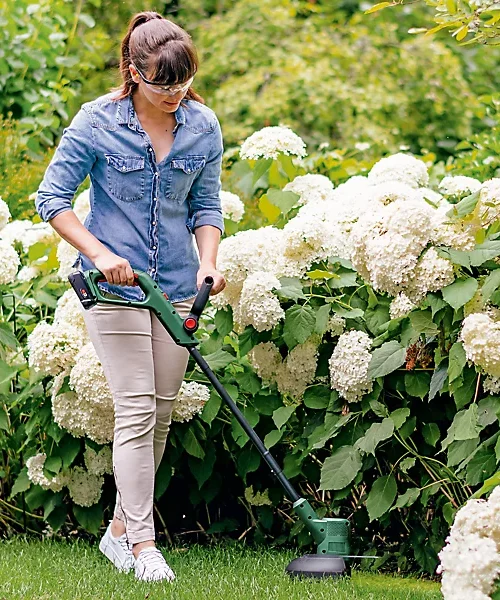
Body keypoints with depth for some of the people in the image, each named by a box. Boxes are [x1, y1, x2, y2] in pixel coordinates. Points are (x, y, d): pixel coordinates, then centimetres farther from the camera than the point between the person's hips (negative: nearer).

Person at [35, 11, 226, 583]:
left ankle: (120, 528, 22)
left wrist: (207, 262, -6)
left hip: (176, 285, 5)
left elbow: (205, 207, 11)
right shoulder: (97, 122, -9)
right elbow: (51, 198, -6)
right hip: (114, 283, -4)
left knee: (161, 412, 7)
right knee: (136, 408, -10)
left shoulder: (203, 127, 2)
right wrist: (100, 253, -16)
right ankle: (142, 544, -7)